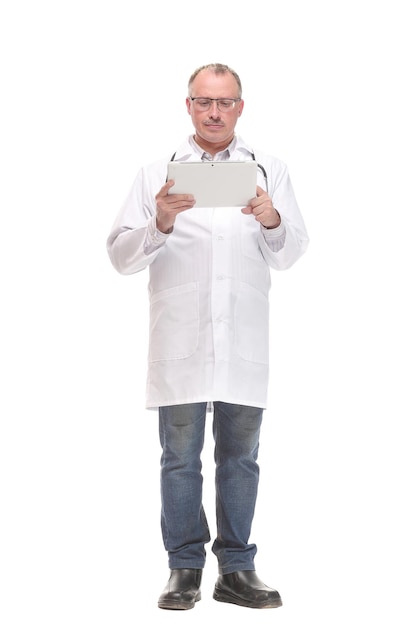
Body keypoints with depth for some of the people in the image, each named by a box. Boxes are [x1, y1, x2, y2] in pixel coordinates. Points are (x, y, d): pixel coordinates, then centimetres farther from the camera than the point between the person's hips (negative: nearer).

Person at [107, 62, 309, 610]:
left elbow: (289, 255, 6)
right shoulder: (157, 174, 10)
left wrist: (272, 221, -15)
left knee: (240, 457, 5)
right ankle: (185, 568, 12)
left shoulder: (269, 171, 13)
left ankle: (236, 569, 14)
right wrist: (160, 224, -14)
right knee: (180, 458, 3)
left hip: (245, 344, 1)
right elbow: (121, 256, 4)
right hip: (179, 343, -1)